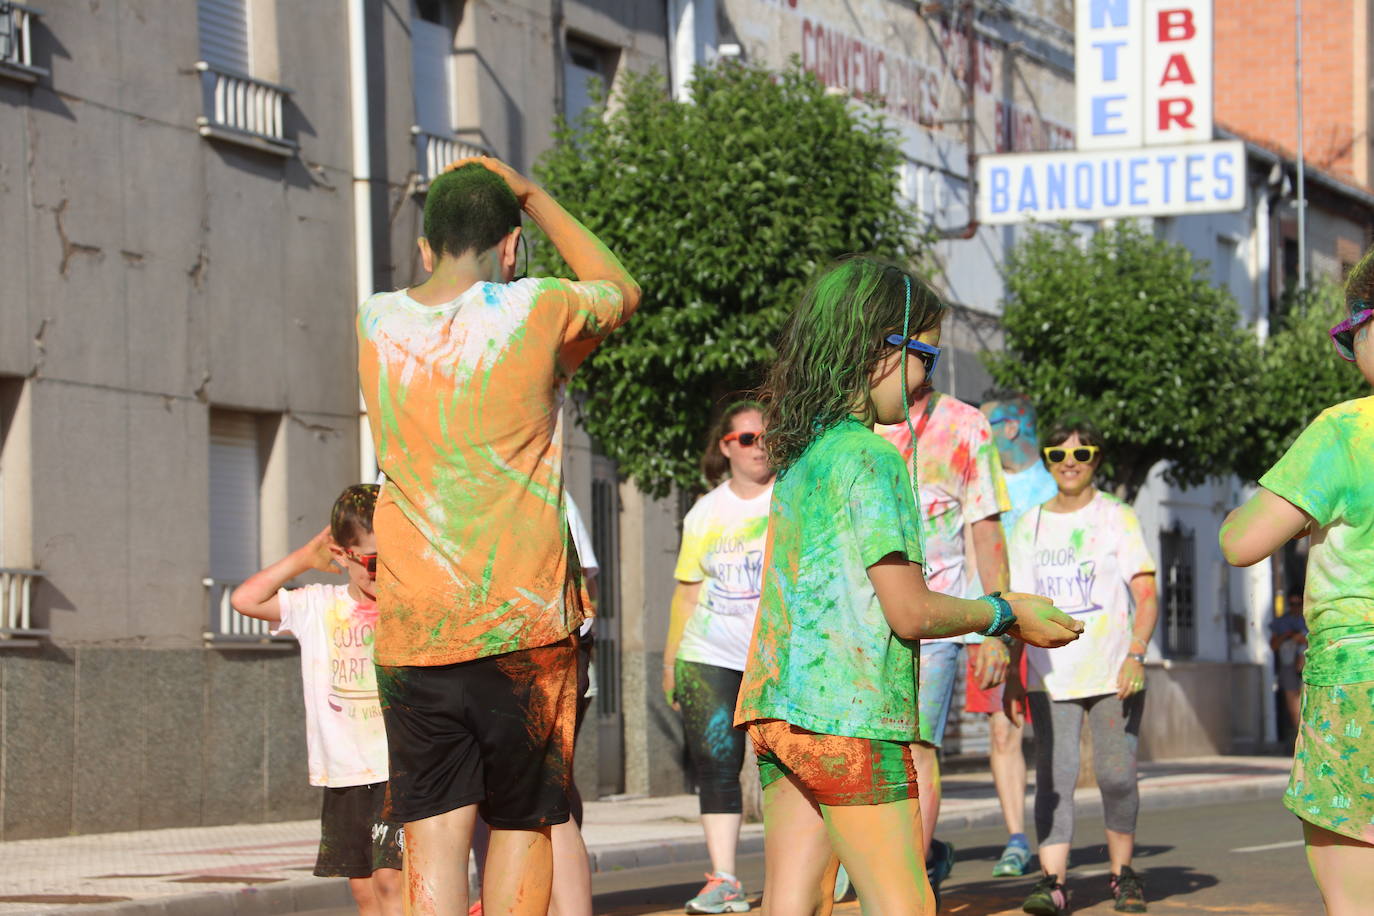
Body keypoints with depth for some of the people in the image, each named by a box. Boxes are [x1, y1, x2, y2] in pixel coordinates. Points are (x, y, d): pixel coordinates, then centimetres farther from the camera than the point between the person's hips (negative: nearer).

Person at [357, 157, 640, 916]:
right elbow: (621, 291, 18)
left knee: (433, 839, -2)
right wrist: (530, 195, 23)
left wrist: (453, 204, 30)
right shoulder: (536, 313, -5)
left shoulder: (377, 322, 5)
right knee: (524, 824, 11)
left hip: (411, 632, 2)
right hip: (521, 625, -2)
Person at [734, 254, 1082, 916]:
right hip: (848, 712, -9)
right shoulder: (868, 457, -11)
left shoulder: (800, 455, 15)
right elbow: (910, 613, -13)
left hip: (779, 708, 9)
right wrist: (1007, 613, 3)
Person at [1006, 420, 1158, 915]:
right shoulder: (1029, 526, 12)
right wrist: (1011, 677, 10)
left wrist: (1136, 654, -17)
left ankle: (1123, 872, 15)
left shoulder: (1118, 518, 3)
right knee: (1054, 775, -11)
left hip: (1114, 672, -2)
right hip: (1051, 675, 2)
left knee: (1116, 775, -4)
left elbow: (1146, 595, -2)